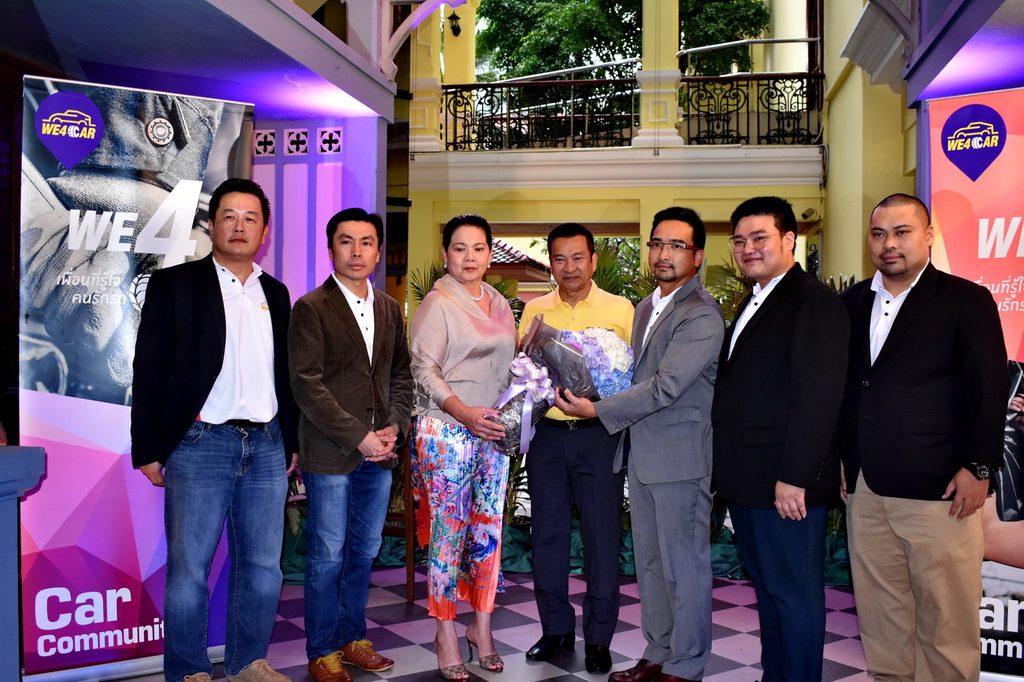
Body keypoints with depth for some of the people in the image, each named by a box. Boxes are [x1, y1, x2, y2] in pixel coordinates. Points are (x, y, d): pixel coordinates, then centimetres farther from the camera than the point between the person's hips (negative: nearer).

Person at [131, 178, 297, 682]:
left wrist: (290, 442, 14)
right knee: (188, 572, 3)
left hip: (267, 446, 4)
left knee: (263, 568, 10)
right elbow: (150, 371, -2)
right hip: (200, 445, -4)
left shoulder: (275, 293, 14)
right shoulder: (175, 284, 1)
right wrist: (148, 450, -6)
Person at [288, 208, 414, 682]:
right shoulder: (311, 308, -7)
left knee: (364, 553, 15)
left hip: (380, 452, 5)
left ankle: (352, 638, 31)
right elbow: (307, 385, -13)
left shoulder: (389, 309, 11)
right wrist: (359, 437, -14)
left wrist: (395, 427, -1)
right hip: (330, 453, -5)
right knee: (327, 558, 4)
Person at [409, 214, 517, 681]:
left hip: (492, 431, 6)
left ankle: (482, 626, 23)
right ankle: (446, 637, 13)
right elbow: (424, 369, -12)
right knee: (448, 533, 1)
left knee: (489, 531, 9)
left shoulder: (499, 304, 13)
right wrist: (464, 412, -24)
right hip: (447, 431, -6)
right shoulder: (437, 304, -6)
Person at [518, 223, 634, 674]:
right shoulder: (534, 310, 9)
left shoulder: (620, 309, 1)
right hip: (546, 434, 3)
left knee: (602, 537, 3)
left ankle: (598, 637, 18)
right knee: (547, 534, 10)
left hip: (599, 436, -3)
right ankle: (556, 628, 27)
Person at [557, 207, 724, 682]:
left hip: (680, 459, -9)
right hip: (641, 455, 9)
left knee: (683, 565, 4)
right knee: (649, 561, 17)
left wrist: (597, 411, -17)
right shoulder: (647, 308, 14)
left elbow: (665, 386, -22)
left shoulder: (701, 317, -16)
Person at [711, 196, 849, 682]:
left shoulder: (814, 302, -12)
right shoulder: (752, 304, 17)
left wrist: (794, 478, -22)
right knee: (766, 587, 18)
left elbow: (818, 396, -19)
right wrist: (729, 472, 12)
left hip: (784, 482, -9)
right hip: (746, 480, 9)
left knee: (794, 593, 4)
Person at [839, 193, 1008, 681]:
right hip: (865, 488, 5)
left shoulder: (965, 300, -1)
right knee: (880, 614, 12)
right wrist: (842, 462, 12)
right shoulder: (852, 302, 13)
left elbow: (990, 391, -4)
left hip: (939, 489, -4)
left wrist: (978, 468, -9)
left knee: (946, 619, 2)